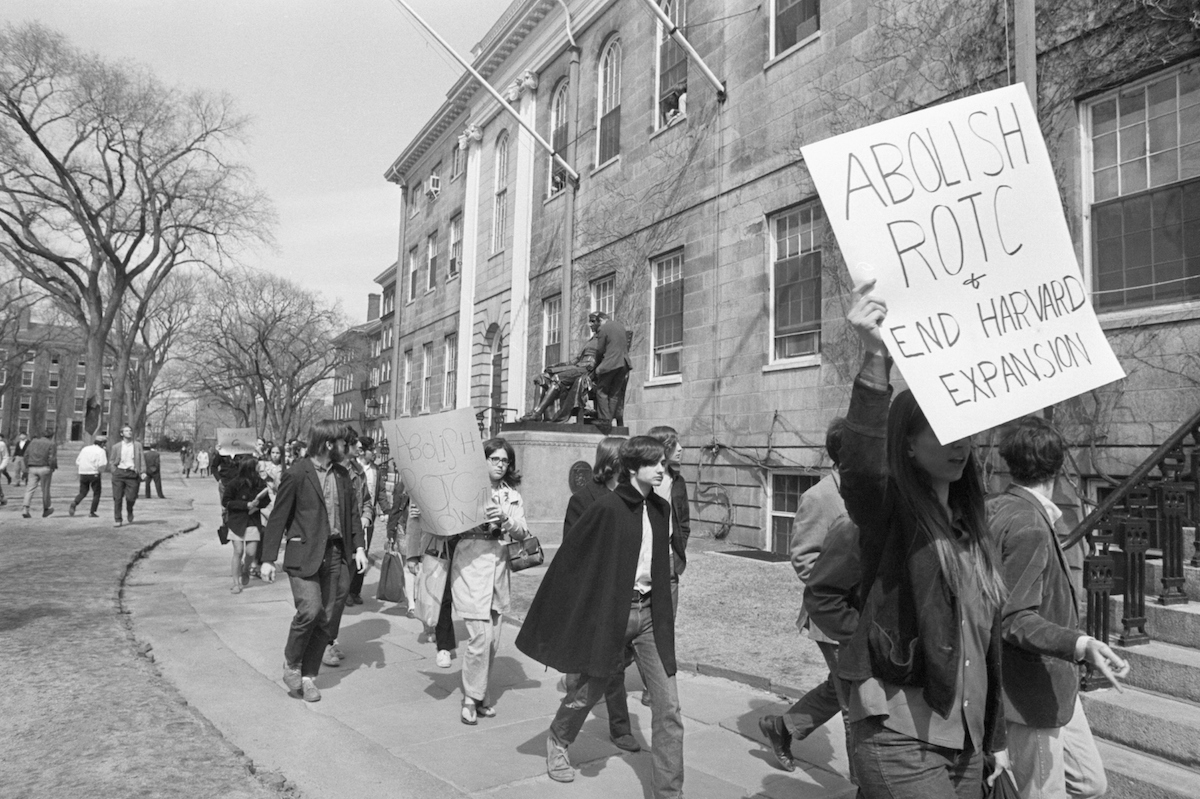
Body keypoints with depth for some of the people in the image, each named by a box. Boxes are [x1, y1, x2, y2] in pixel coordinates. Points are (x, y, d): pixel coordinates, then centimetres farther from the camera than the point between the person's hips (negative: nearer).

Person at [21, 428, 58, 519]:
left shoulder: (33, 442, 11)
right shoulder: (52, 444, -4)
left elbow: (26, 455, 9)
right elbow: (52, 459, -13)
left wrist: (26, 468, 14)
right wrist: (53, 467, 3)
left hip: (32, 468, 3)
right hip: (44, 468, -3)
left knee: (30, 489, 2)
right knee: (45, 490, 10)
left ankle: (25, 509, -15)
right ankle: (45, 510, 23)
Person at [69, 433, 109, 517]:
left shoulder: (85, 449, 10)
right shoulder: (101, 451, -7)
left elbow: (77, 462, 10)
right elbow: (102, 465, -18)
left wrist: (79, 471, 19)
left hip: (83, 473, 5)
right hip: (94, 474, -5)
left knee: (82, 492, 15)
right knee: (96, 493, 9)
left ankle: (74, 503, -13)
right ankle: (92, 512, 6)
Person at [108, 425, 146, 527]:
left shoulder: (138, 445, 9)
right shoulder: (116, 446, 9)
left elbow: (142, 459, 5)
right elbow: (111, 461, 16)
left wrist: (143, 472, -6)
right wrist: (115, 471, 2)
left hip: (132, 474, -1)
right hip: (119, 473, 1)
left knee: (131, 497, -6)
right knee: (117, 498, -3)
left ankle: (129, 512, 26)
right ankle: (118, 520, 5)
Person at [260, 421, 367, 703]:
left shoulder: (342, 474, 11)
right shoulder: (296, 474, -8)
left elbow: (351, 512, 17)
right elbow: (278, 518, -5)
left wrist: (358, 547, 6)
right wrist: (268, 558, -6)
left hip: (334, 553, 6)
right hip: (303, 554, -5)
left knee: (323, 618, 6)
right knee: (310, 609, -17)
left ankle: (308, 676, 18)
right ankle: (291, 665, 8)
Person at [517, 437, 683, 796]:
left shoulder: (660, 508, 5)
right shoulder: (608, 508, -14)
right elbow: (571, 559, -9)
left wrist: (662, 612, 17)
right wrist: (560, 624, -6)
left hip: (649, 611, 5)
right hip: (610, 612, -5)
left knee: (668, 706, 1)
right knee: (589, 691, 14)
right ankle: (557, 742, 45)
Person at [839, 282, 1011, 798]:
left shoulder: (971, 528, 8)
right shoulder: (888, 511, -12)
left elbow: (986, 637, 15)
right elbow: (860, 465, -36)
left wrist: (995, 738, 20)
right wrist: (875, 356, -47)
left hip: (964, 740, 7)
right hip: (900, 741, -7)